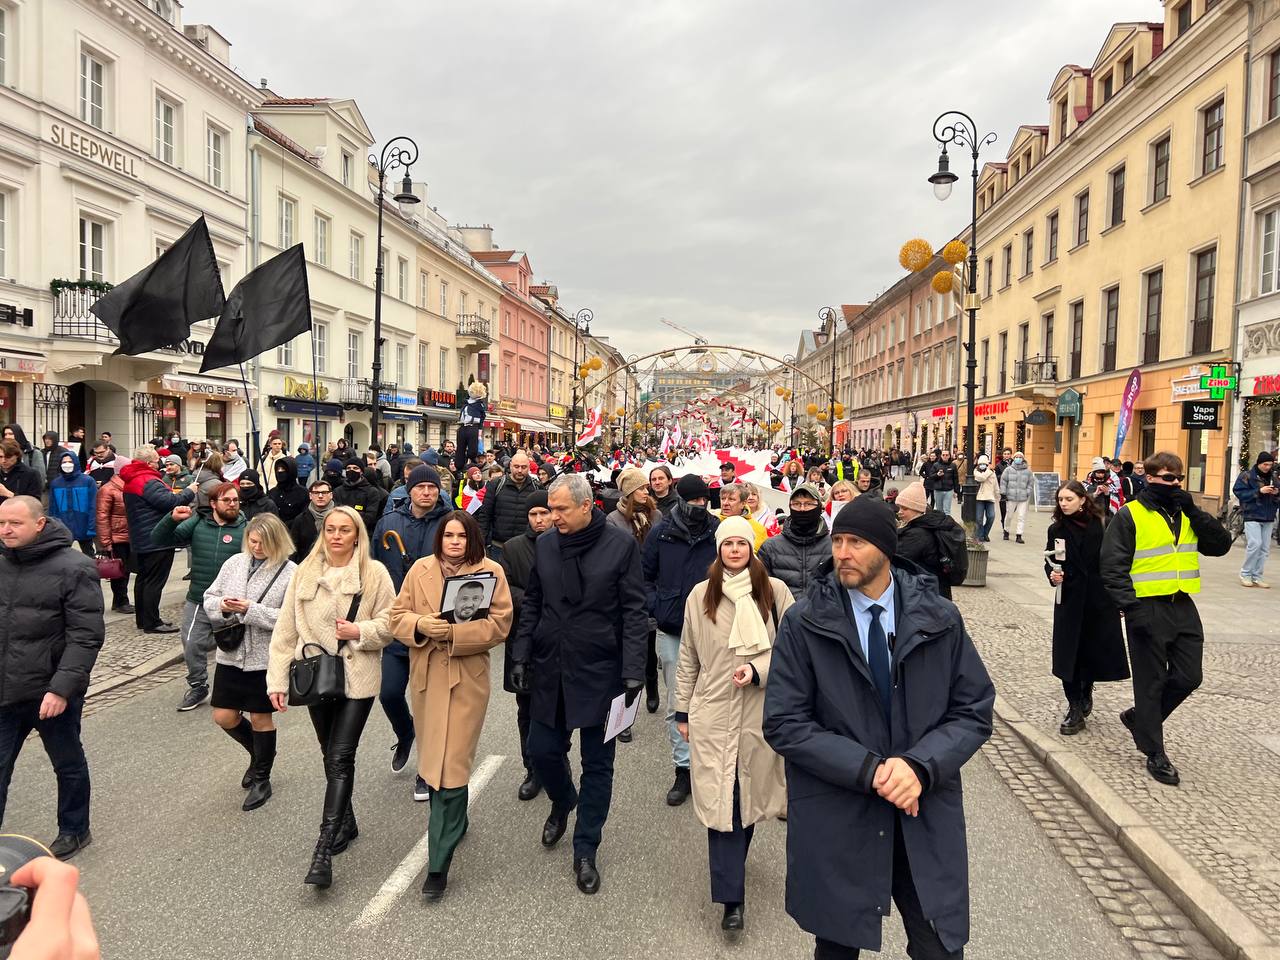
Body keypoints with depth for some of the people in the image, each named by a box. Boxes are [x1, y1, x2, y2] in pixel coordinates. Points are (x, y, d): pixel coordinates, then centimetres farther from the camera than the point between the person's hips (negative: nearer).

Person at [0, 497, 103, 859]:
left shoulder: (73, 568, -13)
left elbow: (86, 636, -16)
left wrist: (62, 688, -23)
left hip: (52, 692, -5)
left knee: (68, 765, 15)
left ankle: (73, 831, 34)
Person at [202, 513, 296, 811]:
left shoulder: (290, 573, -11)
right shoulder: (235, 563, 3)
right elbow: (209, 598, 8)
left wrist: (251, 610, -23)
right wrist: (221, 606, -14)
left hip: (265, 658, -5)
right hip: (231, 653, 5)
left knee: (260, 719, 9)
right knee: (224, 717, 10)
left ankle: (261, 779, 28)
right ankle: (259, 753, 39)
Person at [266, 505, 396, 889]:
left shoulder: (374, 573, -4)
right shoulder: (304, 573, 4)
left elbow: (390, 623, 0)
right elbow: (286, 629, 4)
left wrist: (359, 632, -17)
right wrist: (278, 678, 1)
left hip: (358, 677, -3)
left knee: (340, 757, -9)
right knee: (331, 756, 15)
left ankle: (324, 850, -7)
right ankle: (346, 822, 35)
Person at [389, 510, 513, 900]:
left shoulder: (491, 572, -3)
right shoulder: (420, 569, 7)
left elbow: (499, 624, -9)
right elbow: (398, 616, 7)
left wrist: (454, 633, -20)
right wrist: (422, 625, -15)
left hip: (467, 678, -4)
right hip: (426, 675, 4)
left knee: (451, 766, -7)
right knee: (435, 760, 17)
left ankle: (438, 864, 0)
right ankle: (454, 822, 43)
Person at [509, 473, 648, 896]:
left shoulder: (620, 545, -9)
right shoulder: (545, 545, 4)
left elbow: (633, 612, -9)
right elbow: (531, 606, 11)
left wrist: (633, 670, -13)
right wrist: (521, 656, 6)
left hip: (599, 671, -3)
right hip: (550, 669, 4)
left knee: (597, 763, 6)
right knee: (542, 750, 10)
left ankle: (585, 852, 22)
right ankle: (562, 802, 43)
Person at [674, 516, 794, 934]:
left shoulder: (775, 592, -4)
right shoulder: (700, 595, 2)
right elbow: (688, 659, 8)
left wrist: (757, 671, -16)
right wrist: (683, 711, 10)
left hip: (759, 710, 0)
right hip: (712, 712, 0)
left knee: (749, 794, 14)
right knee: (721, 801, -2)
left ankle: (730, 868, 38)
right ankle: (732, 898, 4)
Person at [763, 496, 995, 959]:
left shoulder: (940, 618, -2)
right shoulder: (804, 622, -7)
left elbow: (975, 710, 0)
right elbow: (784, 723, -9)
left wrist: (921, 765, -17)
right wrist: (868, 770, -19)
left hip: (926, 817, 1)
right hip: (835, 820, -1)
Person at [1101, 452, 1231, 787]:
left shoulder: (1185, 514, 12)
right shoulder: (1129, 515, -7)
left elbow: (1221, 545, 2)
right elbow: (1113, 567, -11)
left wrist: (1193, 510, -7)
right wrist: (1132, 608, -18)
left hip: (1183, 607, 6)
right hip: (1148, 609, -6)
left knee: (1188, 677, 8)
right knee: (1151, 681, 3)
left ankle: (1140, 717, 32)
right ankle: (1155, 754, 14)